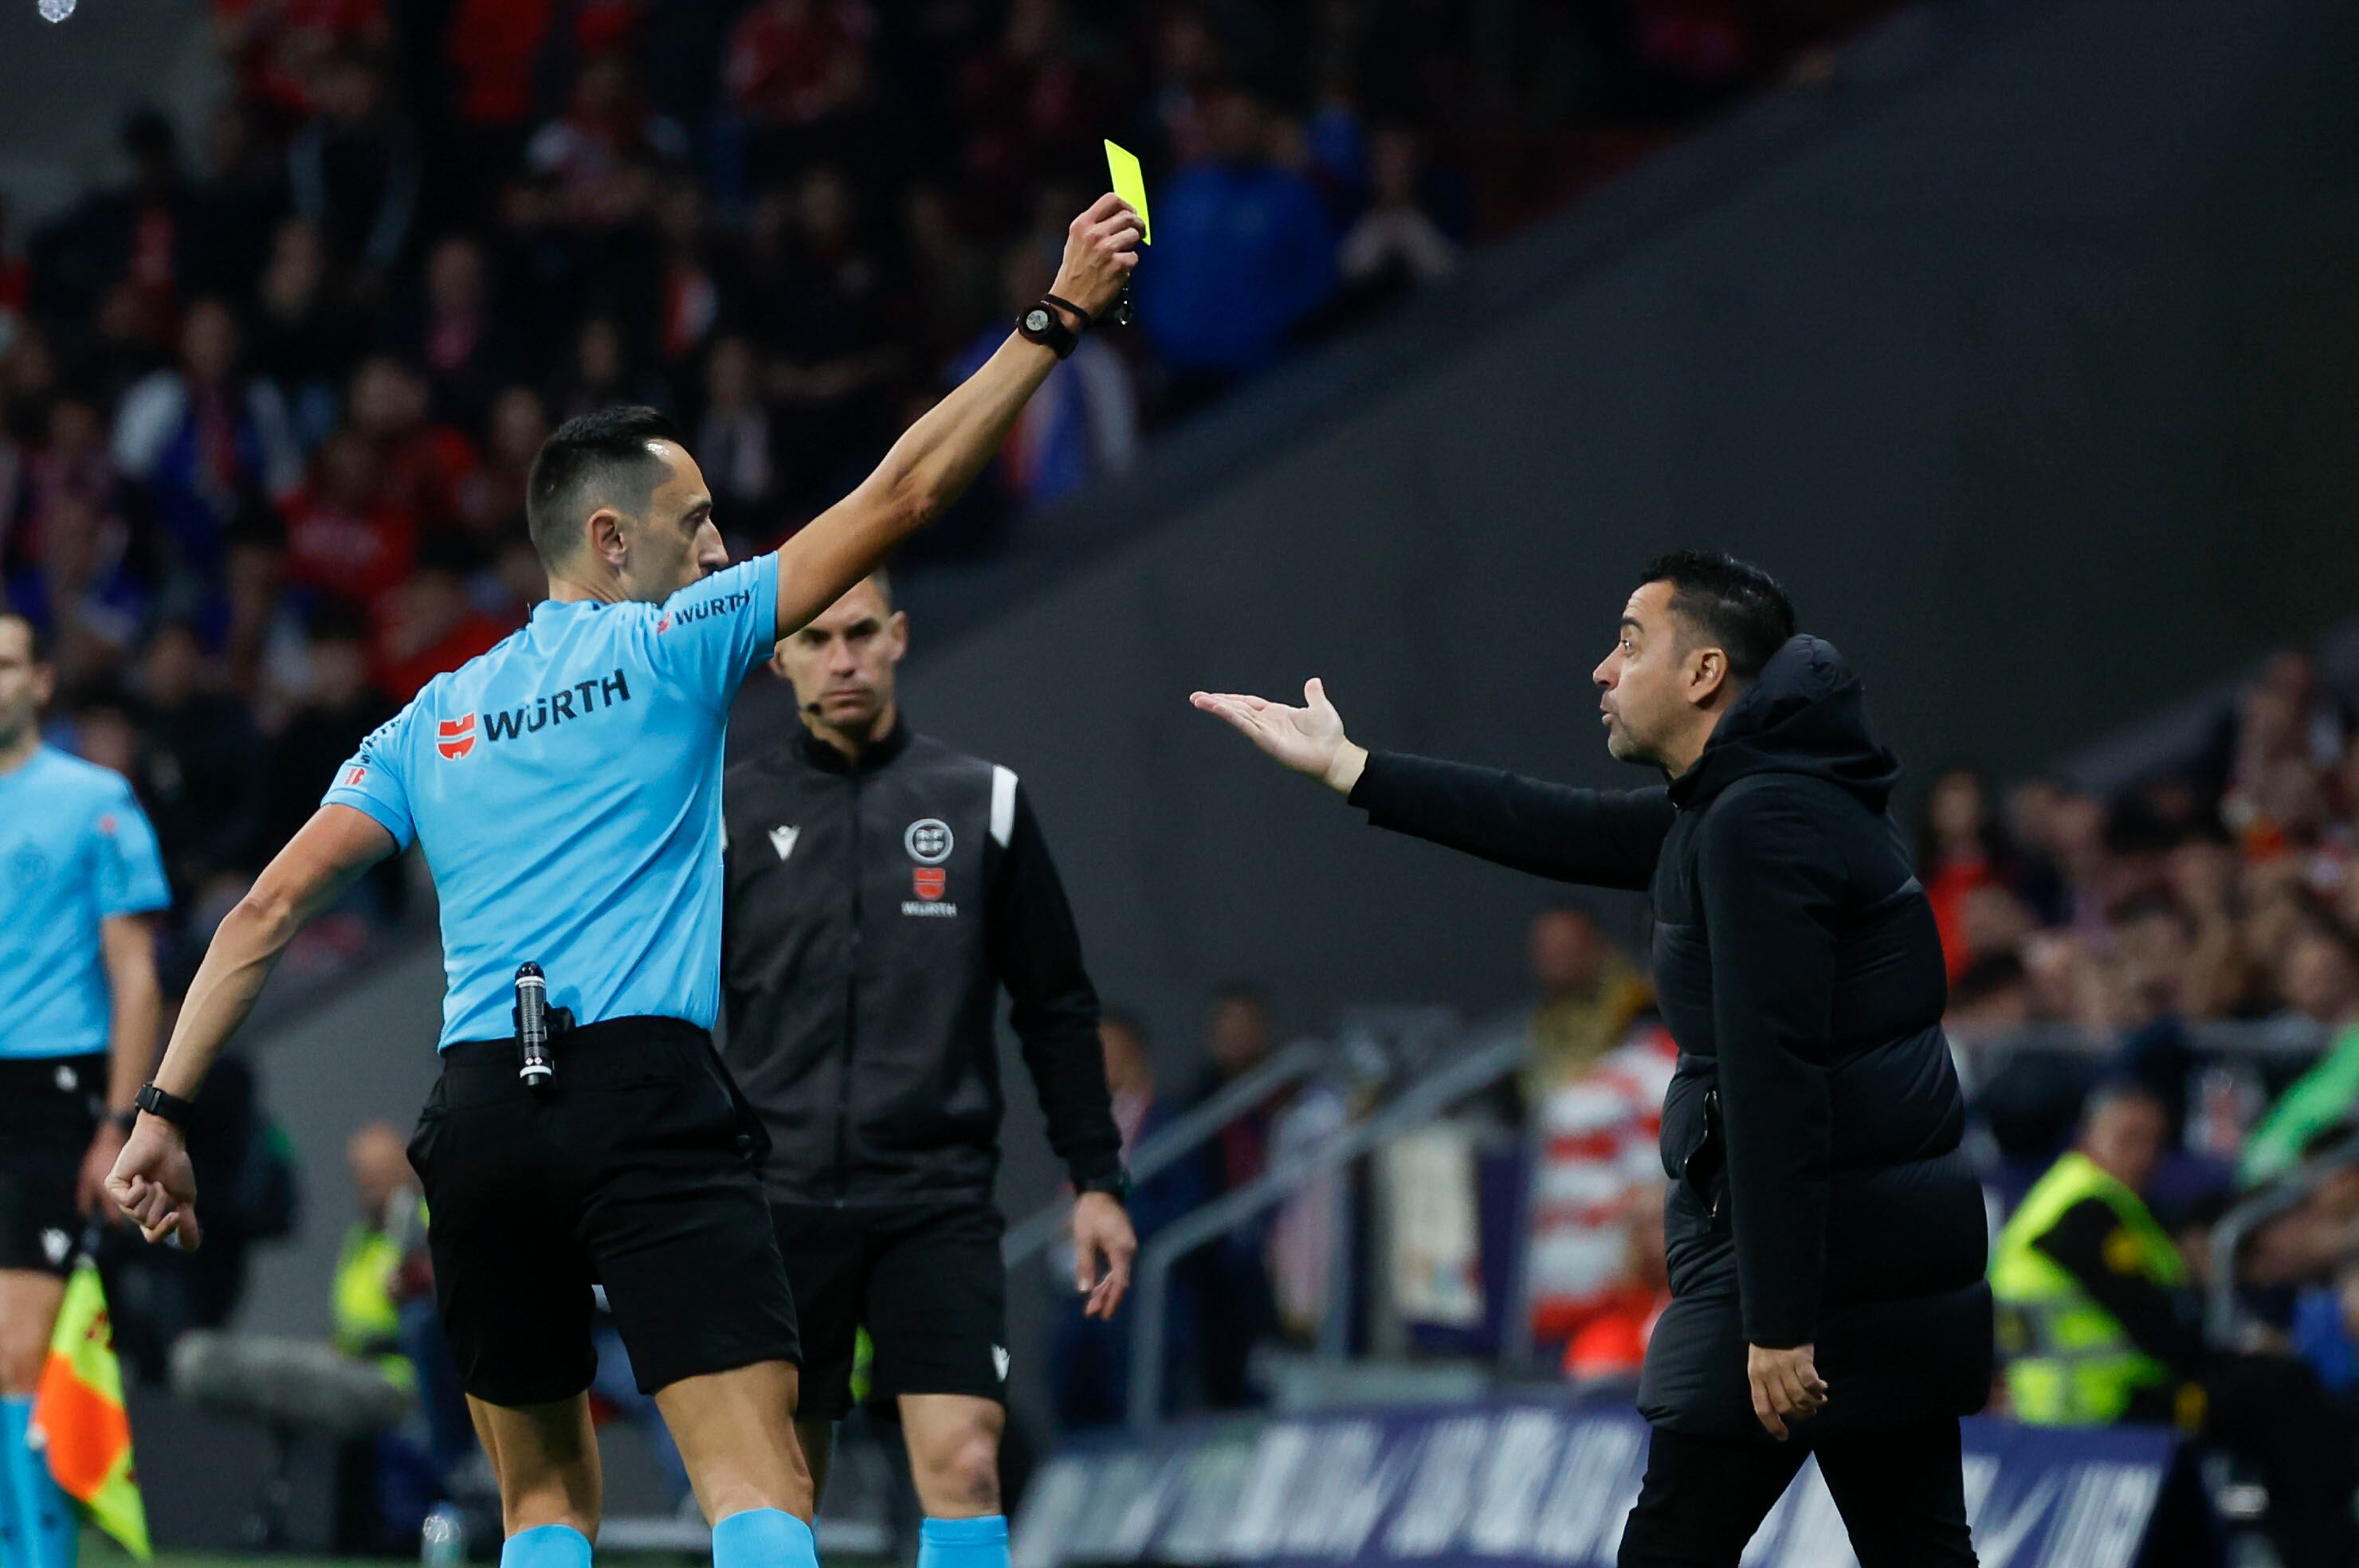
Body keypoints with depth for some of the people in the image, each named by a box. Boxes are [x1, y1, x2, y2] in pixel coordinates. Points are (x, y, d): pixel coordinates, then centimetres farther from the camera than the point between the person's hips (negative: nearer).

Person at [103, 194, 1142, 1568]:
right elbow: (900, 494, 2)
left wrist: (165, 1111, 12)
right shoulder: (673, 646, 5)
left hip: (480, 1111, 5)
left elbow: (270, 910, 11)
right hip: (651, 1094, -5)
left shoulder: (433, 722, 18)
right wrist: (1058, 316, 6)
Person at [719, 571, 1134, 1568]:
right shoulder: (730, 814, 6)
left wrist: (1097, 1182, 5)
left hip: (939, 1197, -1)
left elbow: (1057, 1010, 11)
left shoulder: (984, 804, 7)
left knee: (962, 1465, -15)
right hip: (780, 1203, 1)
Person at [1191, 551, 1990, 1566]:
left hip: (1806, 1250, -10)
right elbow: (1559, 832, 25)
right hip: (1900, 1254, 10)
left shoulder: (1762, 824, -15)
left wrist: (1780, 1320, -24)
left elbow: (1776, 1081, -21)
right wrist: (1346, 768, 29)